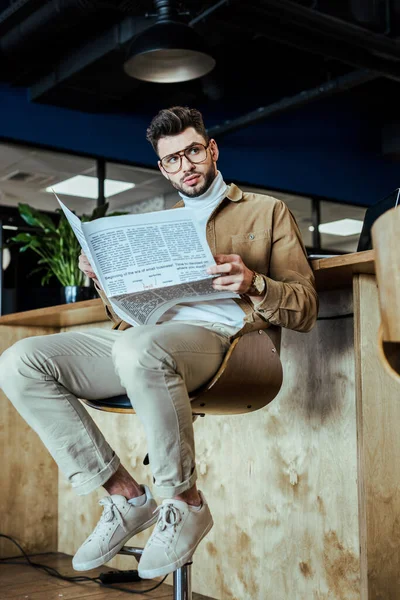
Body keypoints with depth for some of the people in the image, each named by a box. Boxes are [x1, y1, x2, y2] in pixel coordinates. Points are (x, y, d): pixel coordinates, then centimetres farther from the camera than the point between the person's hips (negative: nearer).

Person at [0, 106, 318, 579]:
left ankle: (186, 503, -19)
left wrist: (254, 284, -14)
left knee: (138, 348, -41)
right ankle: (123, 493, -12)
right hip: (145, 336, 6)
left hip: (212, 335, -5)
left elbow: (304, 310, 6)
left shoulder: (267, 212, 15)